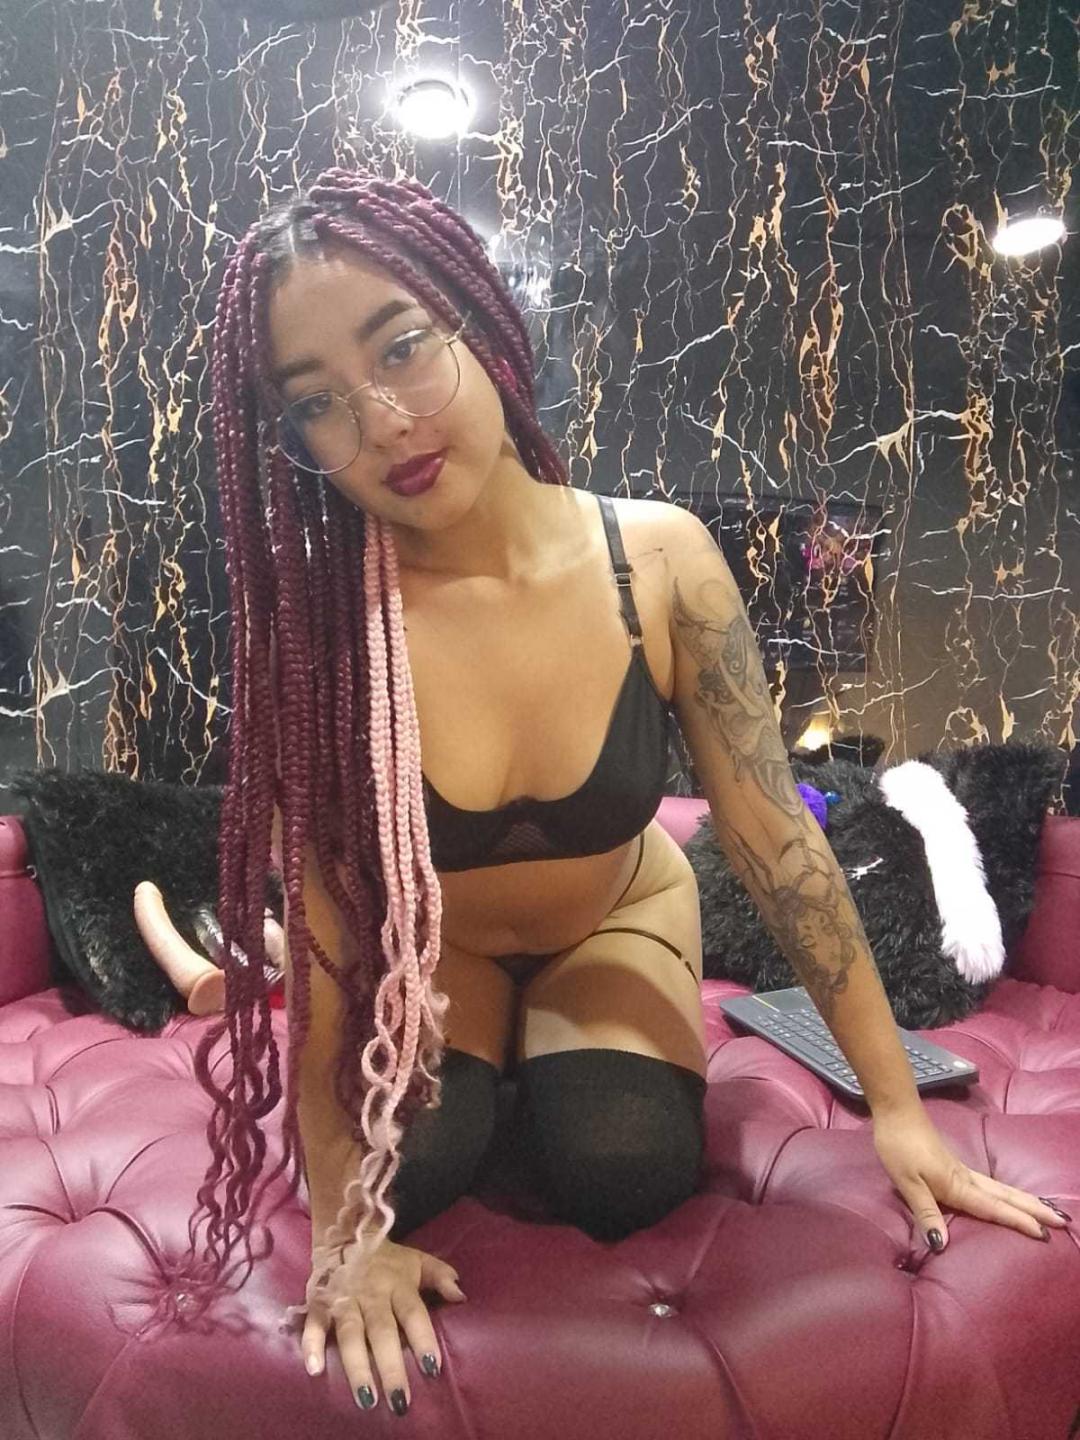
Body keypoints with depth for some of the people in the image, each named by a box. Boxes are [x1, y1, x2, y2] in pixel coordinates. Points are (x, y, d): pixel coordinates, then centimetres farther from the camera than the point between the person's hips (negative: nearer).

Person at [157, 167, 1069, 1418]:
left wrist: (897, 1106, -13)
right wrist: (341, 1222, -24)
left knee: (627, 1171, -21)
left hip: (614, 917, 1)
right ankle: (483, 1063, 16)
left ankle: (554, 1048, 16)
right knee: (409, 1163, -23)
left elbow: (773, 832, -18)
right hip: (421, 940, 0)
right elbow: (312, 929, -22)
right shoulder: (309, 619, -27)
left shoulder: (660, 560, -26)